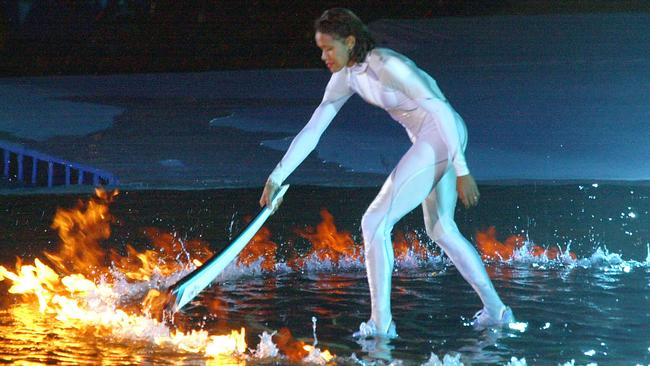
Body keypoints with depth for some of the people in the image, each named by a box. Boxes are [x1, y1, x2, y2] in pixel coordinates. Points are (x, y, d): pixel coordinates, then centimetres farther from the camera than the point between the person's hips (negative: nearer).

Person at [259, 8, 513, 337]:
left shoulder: (385, 65, -21)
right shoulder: (345, 77, 5)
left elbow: (441, 110, -21)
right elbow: (312, 131, 8)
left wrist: (462, 171, -22)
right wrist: (276, 177, 3)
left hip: (444, 134, -10)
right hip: (428, 141, 10)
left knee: (375, 223, -8)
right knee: (441, 230, 22)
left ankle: (380, 323, -3)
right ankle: (495, 310, 29)